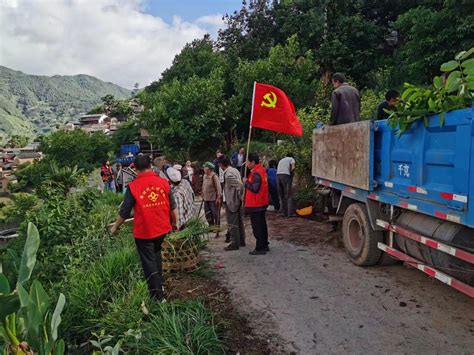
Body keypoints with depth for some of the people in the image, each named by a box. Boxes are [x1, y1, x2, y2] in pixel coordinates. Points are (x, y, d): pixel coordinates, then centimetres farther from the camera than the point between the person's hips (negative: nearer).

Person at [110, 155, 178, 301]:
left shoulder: (133, 186, -13)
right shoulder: (163, 182, -4)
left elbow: (124, 212, -6)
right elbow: (173, 207, 2)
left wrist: (115, 227, 10)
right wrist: (174, 222, 19)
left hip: (143, 231, -4)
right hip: (162, 228, 4)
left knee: (149, 262, 9)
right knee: (156, 254, 28)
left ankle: (157, 294, 15)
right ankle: (159, 283, 37)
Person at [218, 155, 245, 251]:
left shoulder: (228, 174, -20)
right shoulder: (235, 170, 8)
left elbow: (240, 185, -27)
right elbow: (240, 184, 11)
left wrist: (240, 196, -15)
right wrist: (240, 196, 13)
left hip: (231, 202, -9)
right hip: (237, 201, 9)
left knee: (232, 224, 0)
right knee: (239, 222, 16)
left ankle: (235, 244, 7)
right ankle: (241, 241, 26)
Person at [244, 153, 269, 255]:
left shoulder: (256, 173, -21)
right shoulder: (262, 169, 10)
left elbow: (255, 188, -25)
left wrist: (246, 182, -13)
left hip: (255, 205, -10)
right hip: (262, 203, 10)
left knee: (257, 227, -1)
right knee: (262, 225, 18)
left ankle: (260, 248, 6)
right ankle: (265, 245, 28)